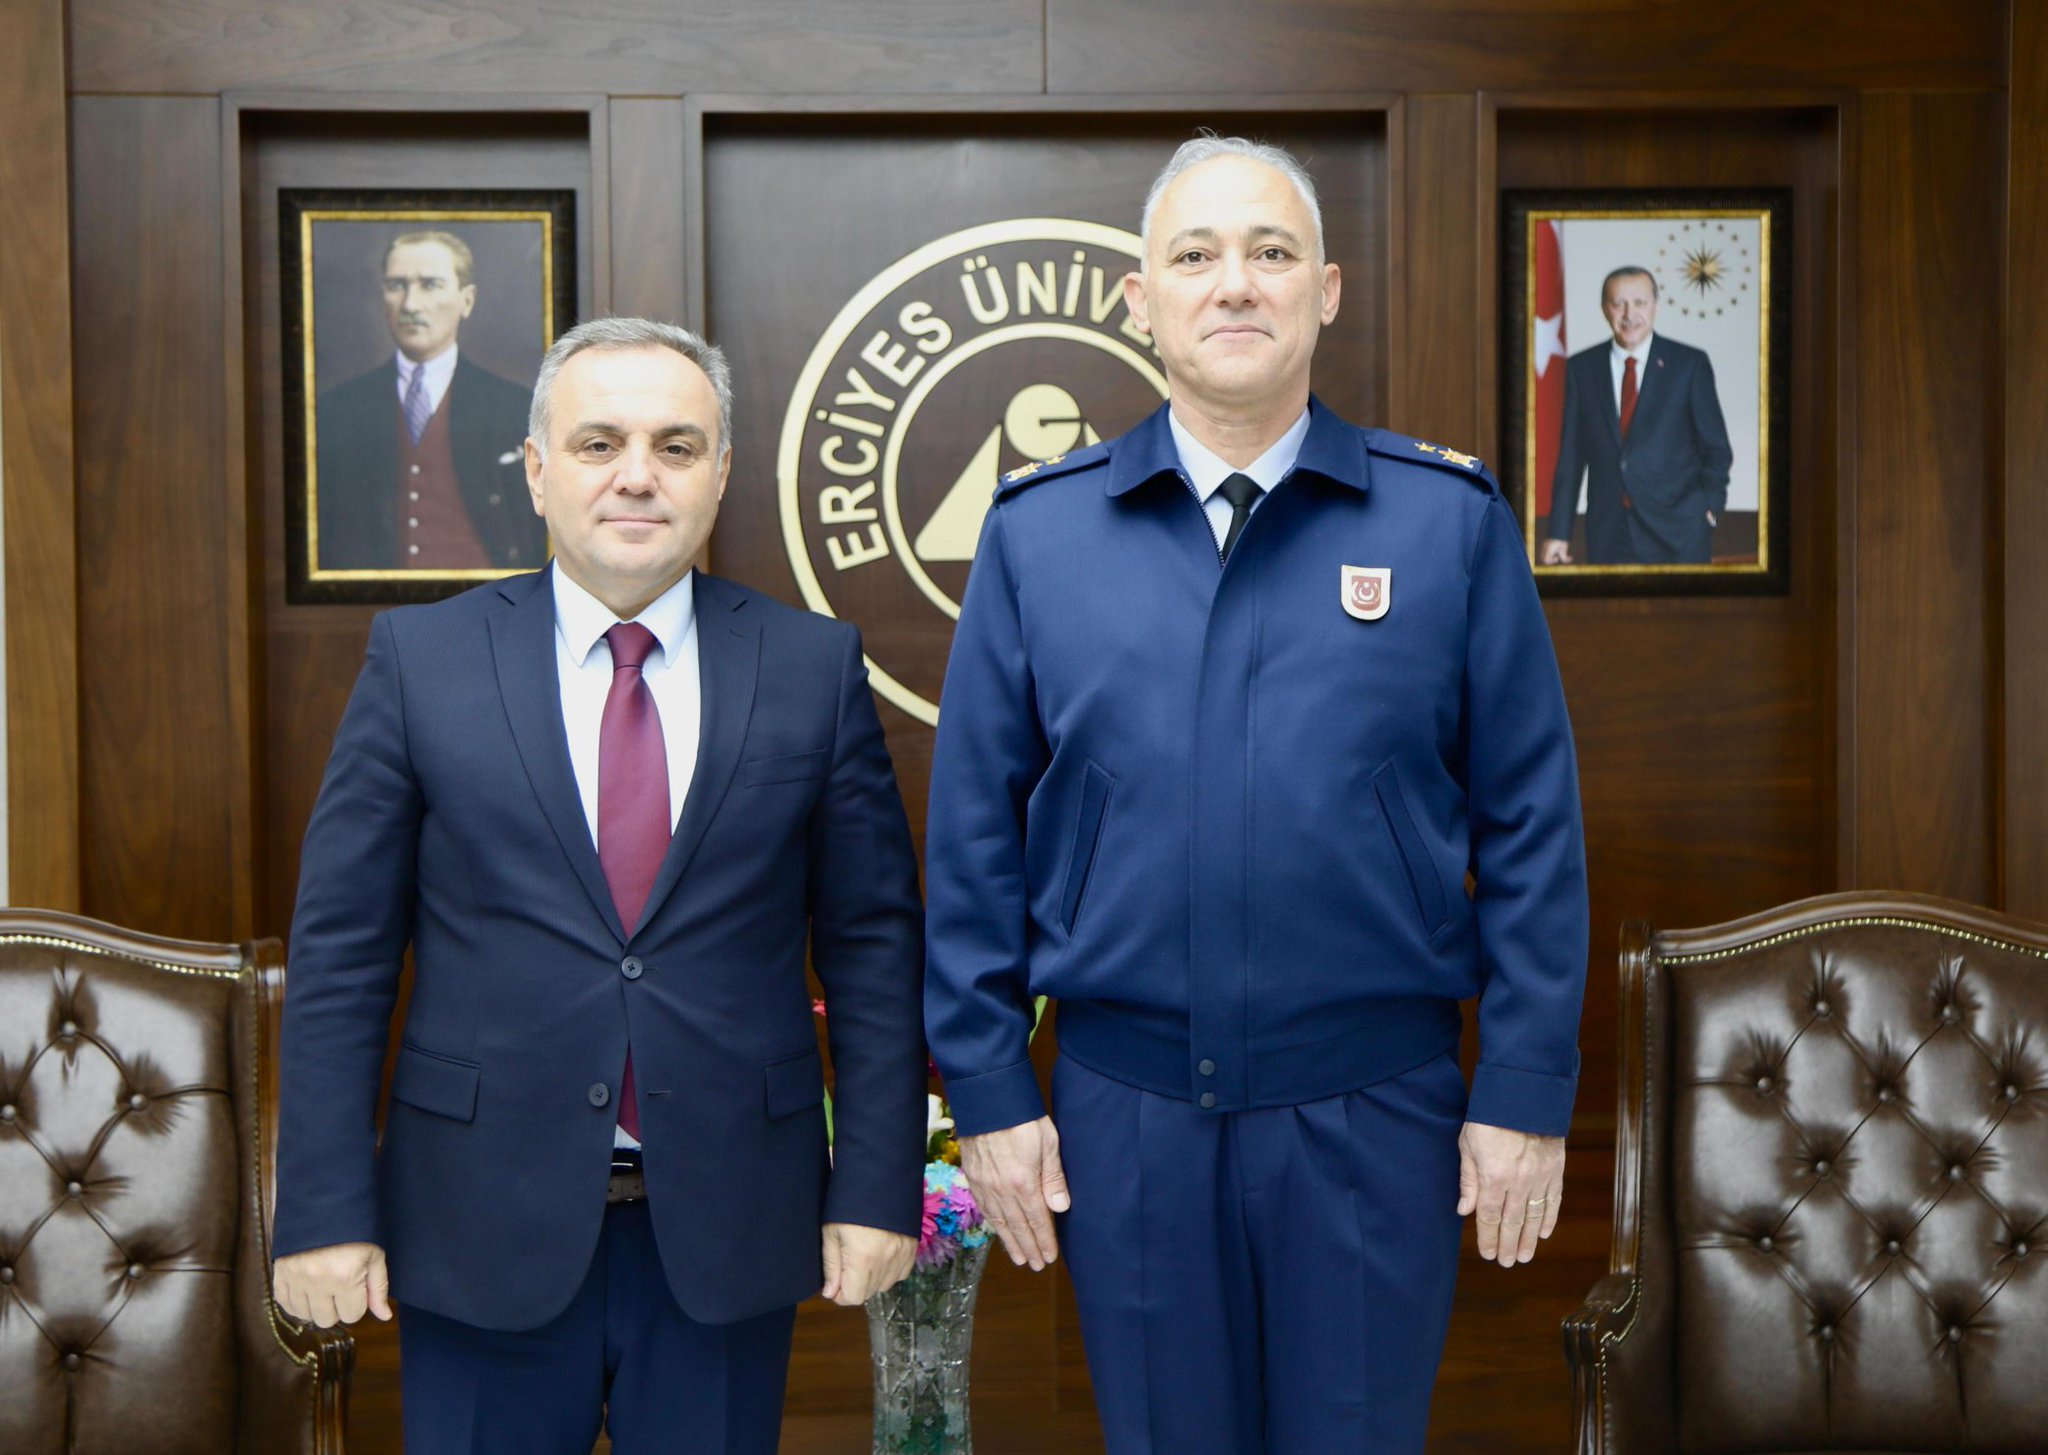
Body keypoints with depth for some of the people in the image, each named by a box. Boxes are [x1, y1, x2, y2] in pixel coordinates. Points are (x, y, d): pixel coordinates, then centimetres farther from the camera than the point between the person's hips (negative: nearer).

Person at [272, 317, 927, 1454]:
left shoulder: (815, 666, 1)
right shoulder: (422, 658, -1)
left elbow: (874, 944, 2)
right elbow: (340, 952, -1)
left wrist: (878, 1189, -1)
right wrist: (325, 1211, -4)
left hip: (728, 1232, 1)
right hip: (483, 1232, 0)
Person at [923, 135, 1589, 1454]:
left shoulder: (1452, 520, 0)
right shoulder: (1037, 531, 2)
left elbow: (1530, 826, 0)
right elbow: (974, 833, 3)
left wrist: (1527, 1092, -3)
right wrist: (987, 1090, 1)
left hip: (1375, 1108, -1)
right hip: (1123, 1109, 1)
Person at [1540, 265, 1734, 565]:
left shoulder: (1690, 363, 2)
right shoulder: (1581, 368, 7)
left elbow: (1715, 447, 6)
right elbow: (1571, 454, 8)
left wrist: (1710, 506, -7)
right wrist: (1558, 532, 6)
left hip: (1678, 532, -1)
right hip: (1608, 534, 1)